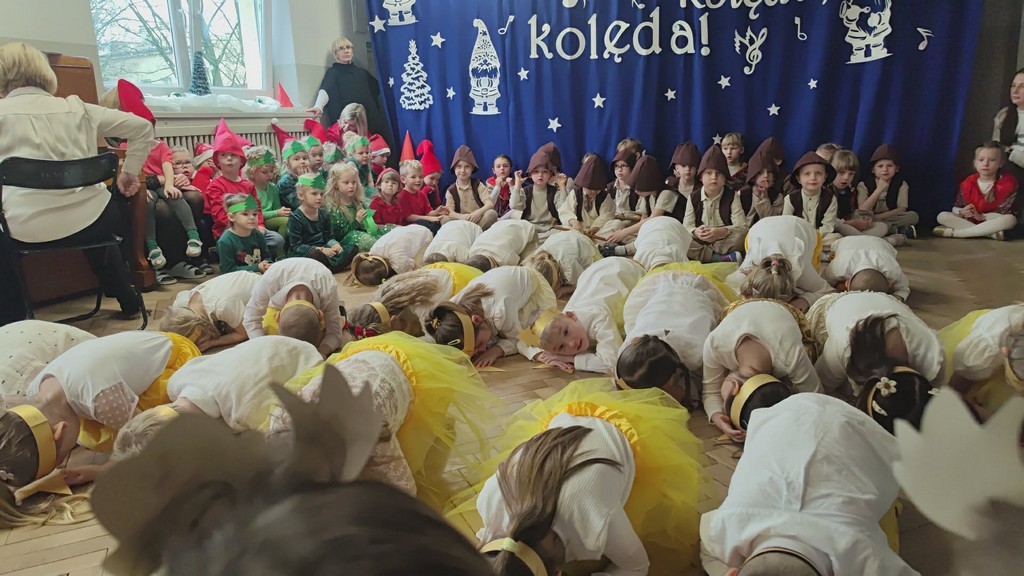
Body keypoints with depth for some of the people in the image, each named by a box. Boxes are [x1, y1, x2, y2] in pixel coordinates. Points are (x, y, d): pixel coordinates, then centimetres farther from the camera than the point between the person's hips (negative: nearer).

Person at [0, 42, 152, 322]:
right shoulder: (75, 107, 14)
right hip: (90, 221, 3)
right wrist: (130, 172, 25)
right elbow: (142, 128, 16)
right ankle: (128, 301, 42)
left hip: (27, 230, -2)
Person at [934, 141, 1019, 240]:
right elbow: (956, 208, 1)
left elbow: (1004, 213, -15)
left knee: (1010, 219, -36)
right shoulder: (968, 183, -2)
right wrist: (962, 212, -22)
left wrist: (981, 216, -26)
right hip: (969, 221, 2)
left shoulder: (1008, 183, -10)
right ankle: (991, 233, -31)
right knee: (942, 216, -20)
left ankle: (953, 232, -38)